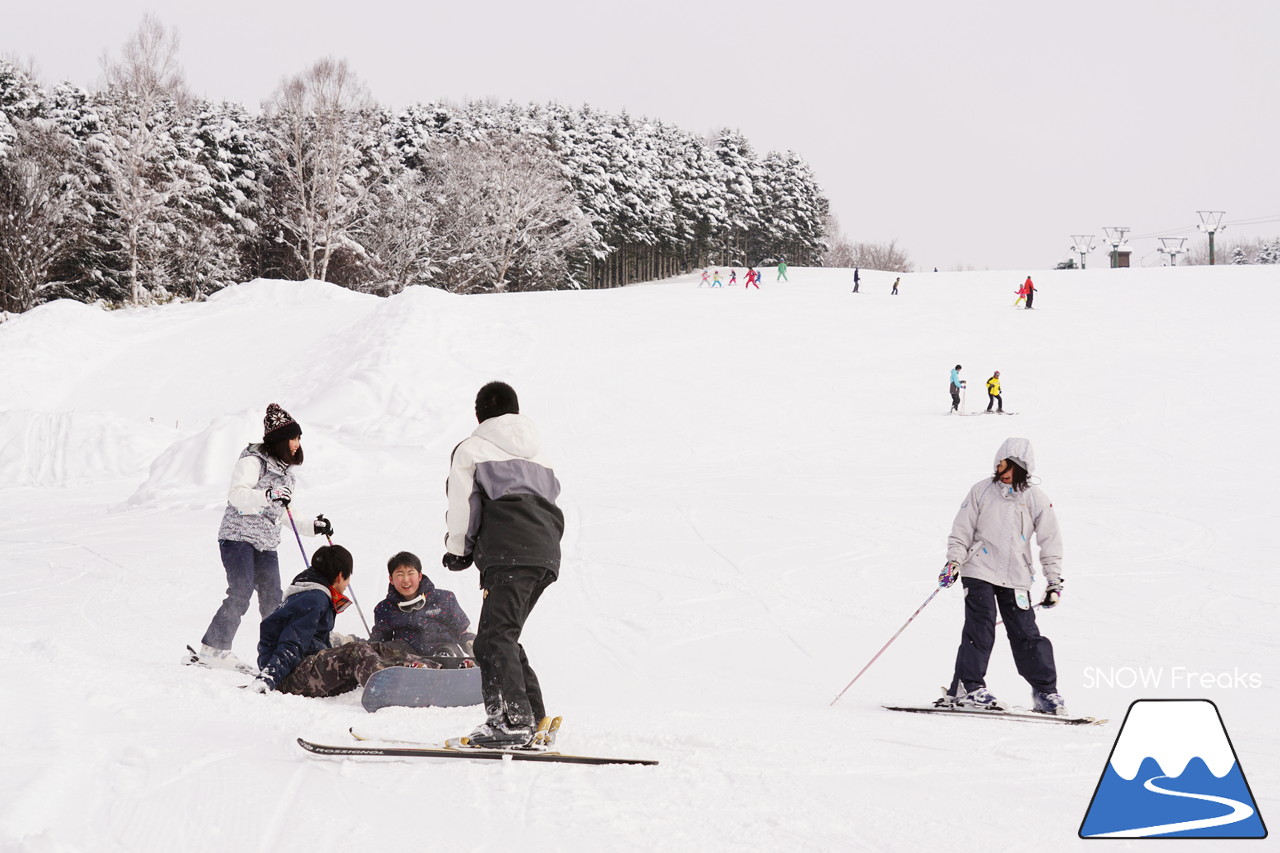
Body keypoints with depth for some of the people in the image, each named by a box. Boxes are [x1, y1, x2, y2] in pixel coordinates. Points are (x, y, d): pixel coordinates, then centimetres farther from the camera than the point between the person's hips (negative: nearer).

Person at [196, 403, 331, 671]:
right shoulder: (253, 461, -9)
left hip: (266, 543, 8)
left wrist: (312, 526, 18)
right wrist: (268, 495, -38)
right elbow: (236, 495, -24)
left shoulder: (285, 469, 18)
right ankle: (212, 649, -13)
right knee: (241, 594, -17)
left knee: (272, 600, 2)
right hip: (239, 536, -8)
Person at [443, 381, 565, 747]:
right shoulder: (538, 454, 31)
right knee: (505, 636, 15)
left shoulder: (471, 449, 13)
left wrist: (457, 550, 22)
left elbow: (462, 507, 8)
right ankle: (533, 718, 7)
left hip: (508, 554, -7)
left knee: (494, 637, -17)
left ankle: (510, 719, -35)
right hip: (547, 554, 7)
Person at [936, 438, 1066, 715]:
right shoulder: (982, 491, 1)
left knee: (1026, 634, 0)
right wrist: (954, 561, -5)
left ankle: (1045, 691, 9)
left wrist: (1055, 580, 5)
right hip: (980, 571, -1)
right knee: (980, 629, -11)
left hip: (1016, 578, 1)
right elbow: (962, 531, 6)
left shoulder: (1037, 500, 3)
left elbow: (1051, 541, 7)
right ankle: (966, 687, -7)